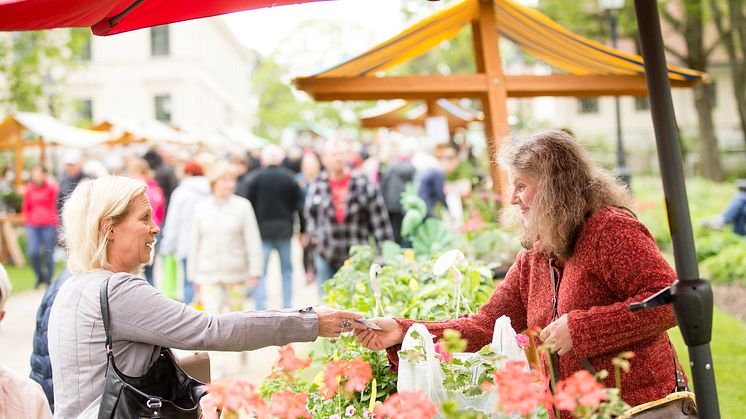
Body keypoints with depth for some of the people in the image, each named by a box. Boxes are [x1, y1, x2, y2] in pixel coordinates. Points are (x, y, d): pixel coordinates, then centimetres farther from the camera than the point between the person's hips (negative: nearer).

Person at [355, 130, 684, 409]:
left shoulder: (610, 229, -12)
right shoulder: (533, 256, 10)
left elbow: (670, 300, -21)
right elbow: (485, 325, 6)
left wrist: (579, 328, -22)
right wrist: (401, 332, -5)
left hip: (639, 405, -7)